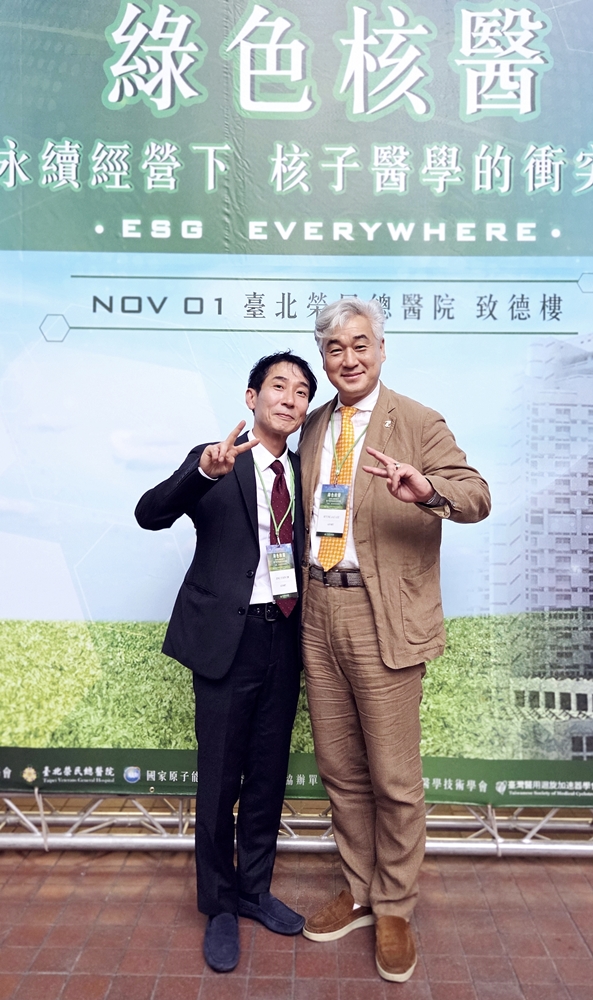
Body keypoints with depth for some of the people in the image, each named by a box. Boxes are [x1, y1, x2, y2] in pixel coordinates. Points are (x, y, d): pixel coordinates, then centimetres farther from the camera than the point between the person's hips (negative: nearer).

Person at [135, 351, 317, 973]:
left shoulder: (302, 471, 10)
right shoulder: (213, 463, -5)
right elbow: (150, 514, -20)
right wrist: (204, 471, -38)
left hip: (284, 637, 5)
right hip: (228, 638, -4)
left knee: (269, 775, 16)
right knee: (220, 778, 7)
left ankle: (254, 890, 36)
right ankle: (219, 907, 29)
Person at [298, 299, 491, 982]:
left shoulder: (418, 424, -4)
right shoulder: (313, 428, 13)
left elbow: (477, 495, -14)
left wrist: (426, 489, -35)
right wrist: (296, 586, 8)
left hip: (383, 620, -5)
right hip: (319, 617, 5)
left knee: (393, 778, 6)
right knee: (340, 770, 17)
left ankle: (394, 911, 30)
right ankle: (359, 893, 38)